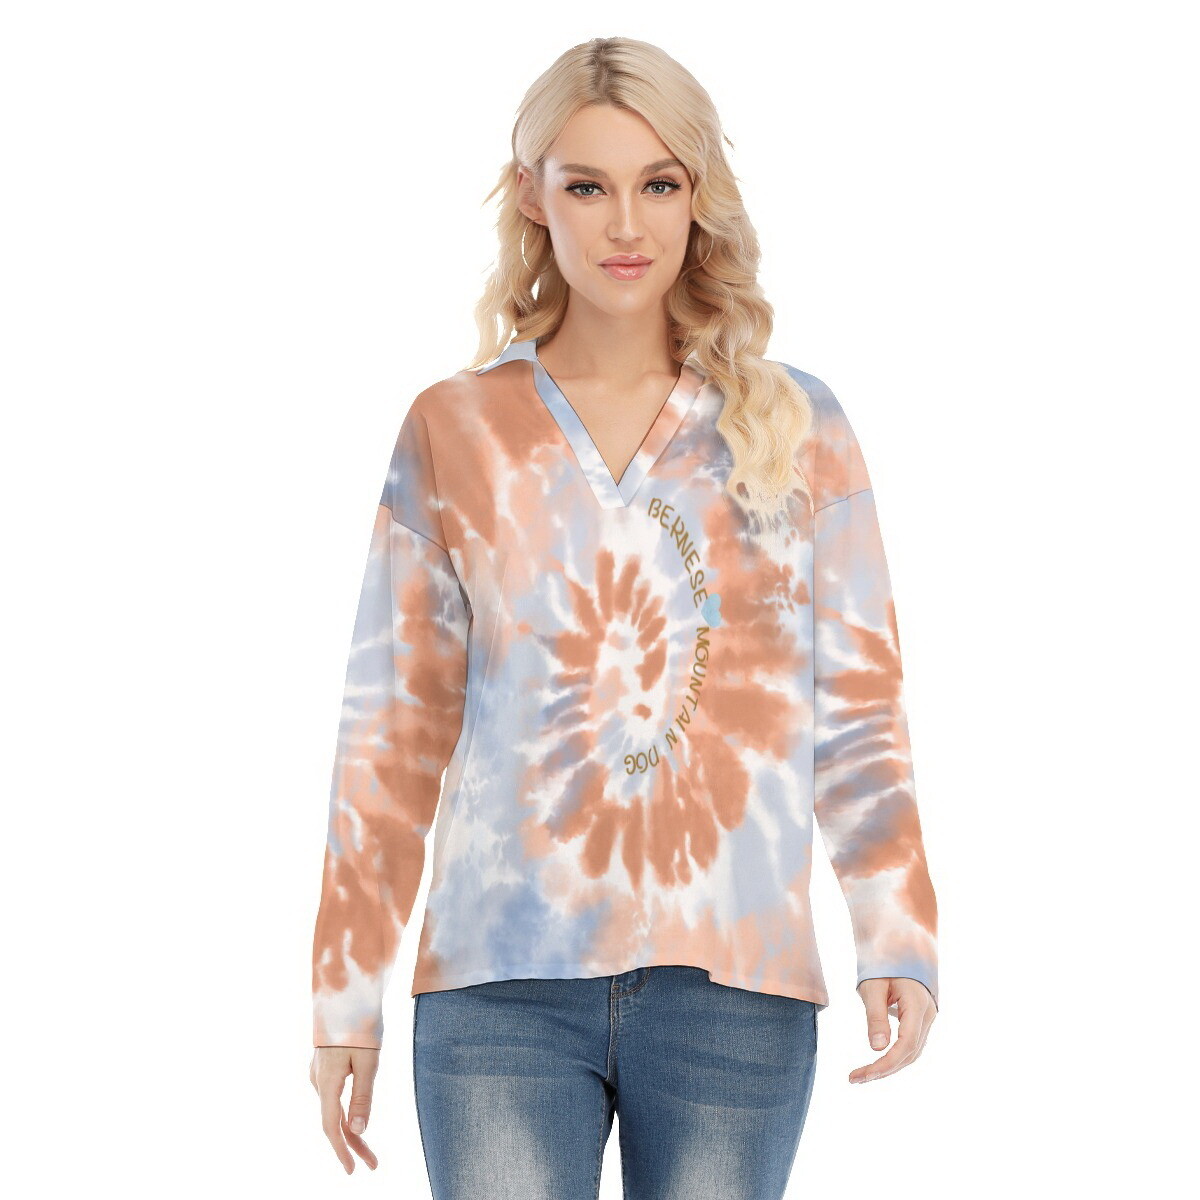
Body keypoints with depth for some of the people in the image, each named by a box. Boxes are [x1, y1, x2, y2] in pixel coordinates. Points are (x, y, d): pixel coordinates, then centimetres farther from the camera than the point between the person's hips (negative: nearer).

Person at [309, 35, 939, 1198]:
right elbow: (394, 727, 8)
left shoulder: (794, 425, 6)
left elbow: (855, 706, 4)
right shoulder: (453, 430, 6)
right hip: (504, 979, 0)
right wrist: (346, 992, 6)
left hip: (735, 983, 0)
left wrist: (898, 937, -9)